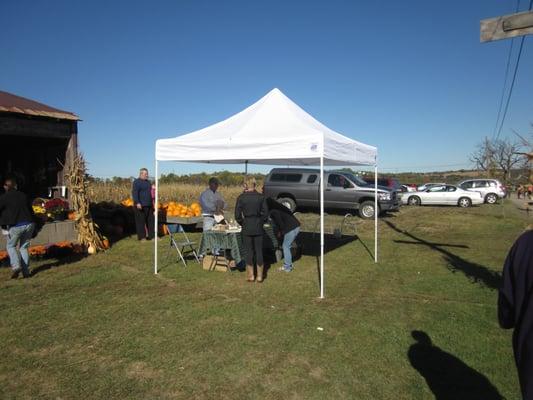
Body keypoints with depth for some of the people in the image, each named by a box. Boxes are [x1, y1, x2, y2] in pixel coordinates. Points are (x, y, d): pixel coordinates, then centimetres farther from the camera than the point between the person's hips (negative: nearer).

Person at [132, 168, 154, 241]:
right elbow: (134, 193, -17)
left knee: (150, 221, 9)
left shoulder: (148, 182, 18)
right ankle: (141, 237, 4)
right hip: (140, 206, -8)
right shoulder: (136, 182, -7)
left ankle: (151, 235, 15)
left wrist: (152, 203, 23)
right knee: (141, 221, -2)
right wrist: (137, 203, -27)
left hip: (149, 205, 8)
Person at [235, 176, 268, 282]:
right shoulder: (260, 197, -3)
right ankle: (259, 275, 15)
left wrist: (243, 223, 11)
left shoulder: (241, 197, -7)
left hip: (247, 227, -1)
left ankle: (250, 275, 16)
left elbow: (237, 215, -6)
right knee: (259, 250, 9)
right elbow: (265, 213, -2)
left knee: (249, 251, 9)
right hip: (258, 227, 1)